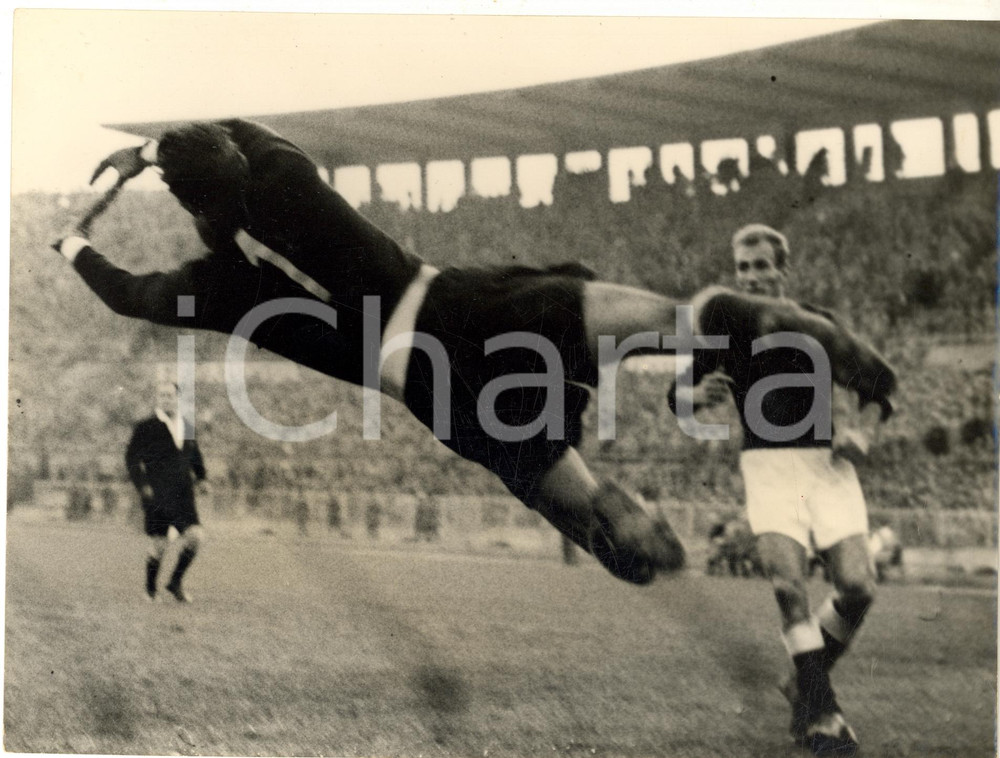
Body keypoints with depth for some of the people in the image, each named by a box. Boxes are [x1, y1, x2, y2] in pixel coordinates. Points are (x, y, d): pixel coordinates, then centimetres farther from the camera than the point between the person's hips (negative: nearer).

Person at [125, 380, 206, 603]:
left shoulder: (187, 427, 11)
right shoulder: (146, 428, -3)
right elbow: (131, 458, -5)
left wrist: (202, 478, 17)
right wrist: (142, 485, -16)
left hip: (183, 497, 4)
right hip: (156, 498, -4)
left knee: (194, 536, -13)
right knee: (158, 546, -1)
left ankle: (175, 582, 4)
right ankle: (150, 590, 21)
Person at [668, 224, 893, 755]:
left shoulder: (818, 324, 6)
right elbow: (678, 391, 12)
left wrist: (860, 430, -10)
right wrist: (698, 393, -12)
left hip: (826, 462, 1)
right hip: (767, 465, -1)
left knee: (857, 587, -12)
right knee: (788, 585, -19)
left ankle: (805, 685, 13)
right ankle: (820, 713, -9)